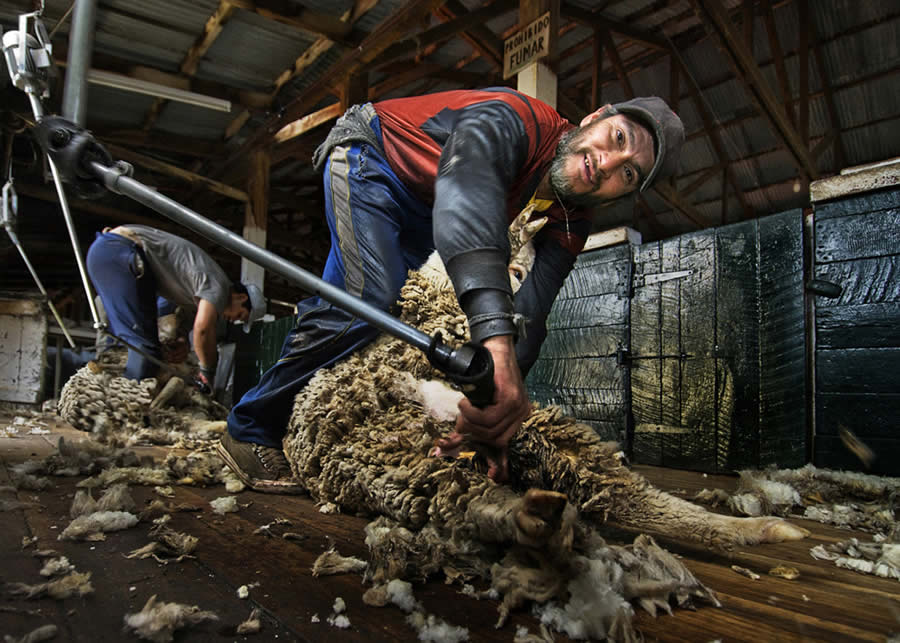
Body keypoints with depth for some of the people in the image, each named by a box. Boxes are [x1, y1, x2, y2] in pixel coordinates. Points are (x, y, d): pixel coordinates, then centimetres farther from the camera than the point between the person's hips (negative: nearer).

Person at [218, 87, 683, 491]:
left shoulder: (570, 223, -16)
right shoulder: (512, 119, -37)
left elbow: (529, 314, -26)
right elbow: (467, 190, -60)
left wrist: (499, 402, -43)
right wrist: (497, 340, -74)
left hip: (419, 212, 8)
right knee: (367, 300, -24)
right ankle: (249, 432, -8)